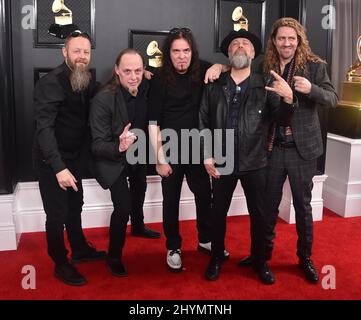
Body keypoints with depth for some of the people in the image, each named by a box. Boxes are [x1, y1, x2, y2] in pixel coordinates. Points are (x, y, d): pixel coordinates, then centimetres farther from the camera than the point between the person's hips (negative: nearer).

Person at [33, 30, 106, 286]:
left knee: (75, 207, 21)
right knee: (57, 214, 3)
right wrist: (59, 167, -36)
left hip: (75, 157, 7)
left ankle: (80, 250, 41)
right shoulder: (51, 83, -23)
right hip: (52, 161, -7)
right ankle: (61, 264, 22)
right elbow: (44, 128, -28)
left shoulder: (88, 80, 0)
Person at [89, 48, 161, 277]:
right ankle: (114, 256, 9)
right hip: (113, 158, -6)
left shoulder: (145, 89, -18)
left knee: (139, 190, 27)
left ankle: (138, 226, 58)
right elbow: (98, 144, -30)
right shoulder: (103, 100, -32)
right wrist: (119, 147, -48)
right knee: (123, 207, -16)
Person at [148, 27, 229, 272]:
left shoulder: (202, 71, -2)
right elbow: (153, 122, -11)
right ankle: (173, 248, 25)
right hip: (171, 149, -3)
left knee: (204, 194, 14)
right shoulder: (160, 80, -11)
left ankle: (206, 240, 35)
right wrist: (160, 159, -14)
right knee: (171, 200, 8)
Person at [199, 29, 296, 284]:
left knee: (259, 214, 10)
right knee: (219, 212, 12)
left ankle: (260, 261, 31)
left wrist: (288, 98, -25)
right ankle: (216, 259, 31)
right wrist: (207, 156, -4)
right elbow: (203, 122, 3)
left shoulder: (264, 85, 0)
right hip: (222, 161, 1)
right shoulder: (215, 85, 2)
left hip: (255, 162, 0)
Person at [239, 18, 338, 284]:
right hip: (272, 147, 1)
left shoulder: (314, 66, -3)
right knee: (269, 202, 12)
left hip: (302, 148, -1)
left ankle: (305, 257, 27)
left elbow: (333, 99, -8)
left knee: (303, 205, 9)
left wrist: (310, 89, -28)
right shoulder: (264, 67, 1)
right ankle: (264, 249, 32)